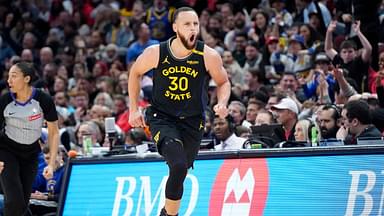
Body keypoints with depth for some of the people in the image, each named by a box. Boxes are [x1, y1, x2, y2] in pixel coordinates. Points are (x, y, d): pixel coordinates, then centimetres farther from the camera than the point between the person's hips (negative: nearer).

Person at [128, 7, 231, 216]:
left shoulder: (208, 56, -13)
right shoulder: (156, 53, -14)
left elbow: (223, 82, 5)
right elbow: (135, 73, 7)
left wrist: (222, 103, -15)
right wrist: (133, 109, 6)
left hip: (192, 120, 2)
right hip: (162, 118, -2)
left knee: (181, 171, 13)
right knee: (179, 166, -25)